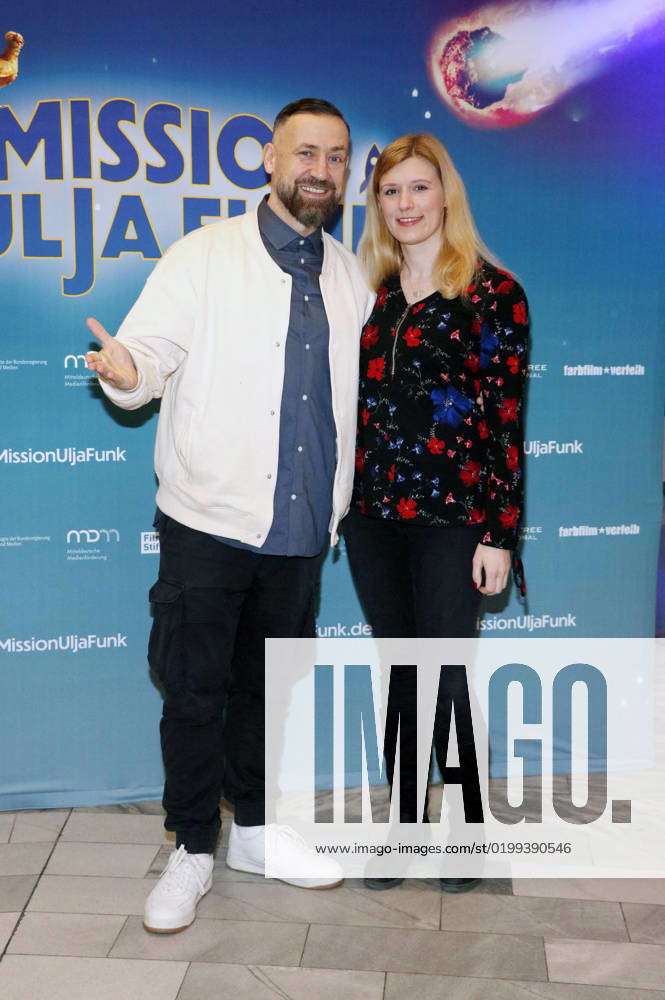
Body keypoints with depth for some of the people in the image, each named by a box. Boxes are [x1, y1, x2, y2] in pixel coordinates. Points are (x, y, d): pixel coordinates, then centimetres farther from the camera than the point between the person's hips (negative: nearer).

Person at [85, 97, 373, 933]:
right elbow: (151, 347, -9)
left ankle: (255, 829, 34)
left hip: (301, 527, 4)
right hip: (209, 520, -4)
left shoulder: (351, 278, 12)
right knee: (194, 690, 4)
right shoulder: (205, 255, -2)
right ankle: (192, 848, 21)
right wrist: (126, 371, -30)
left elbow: (363, 388, 20)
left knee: (269, 684, 16)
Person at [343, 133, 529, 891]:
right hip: (373, 515, 5)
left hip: (450, 516, -4)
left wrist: (500, 533, -10)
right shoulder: (372, 292, 10)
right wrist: (341, 501, 9)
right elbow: (356, 404, 13)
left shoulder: (492, 292, -4)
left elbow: (506, 419, -7)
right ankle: (405, 826, 29)